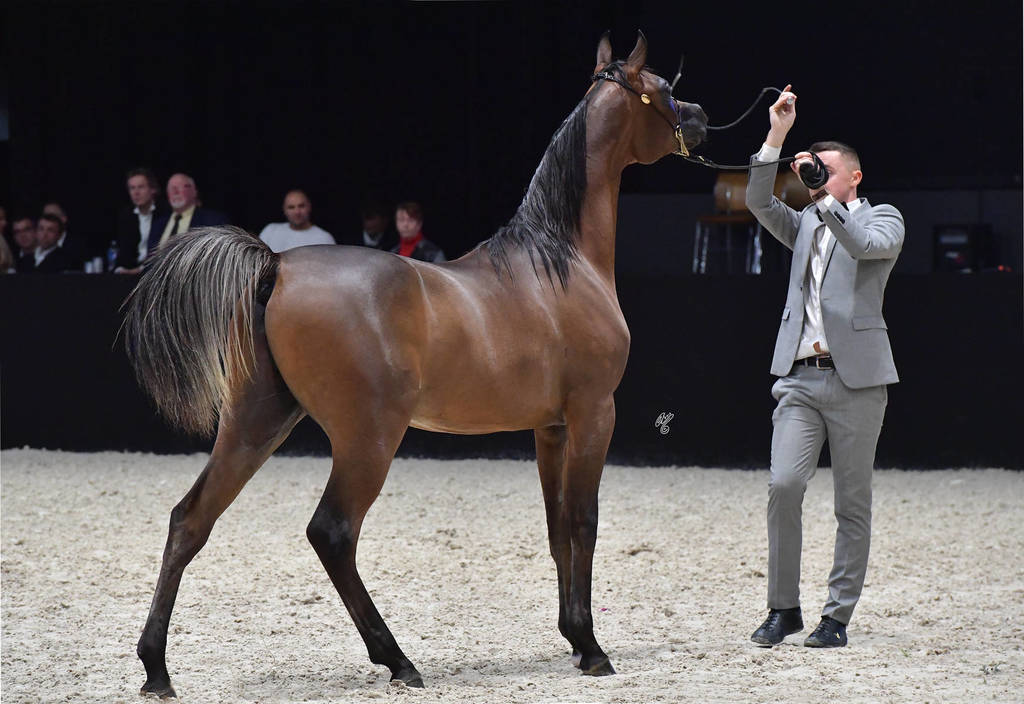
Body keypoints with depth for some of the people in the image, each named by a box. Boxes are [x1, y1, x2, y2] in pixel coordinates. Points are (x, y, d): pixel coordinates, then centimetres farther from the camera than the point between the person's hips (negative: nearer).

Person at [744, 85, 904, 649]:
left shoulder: (883, 219, 7)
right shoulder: (805, 226, 20)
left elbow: (869, 245, -16)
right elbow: (758, 202, 4)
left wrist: (825, 198, -16)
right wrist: (776, 138, -2)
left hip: (856, 378, -3)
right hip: (800, 377, 4)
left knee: (853, 502, 0)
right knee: (783, 486, -10)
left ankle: (838, 614, 7)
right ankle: (783, 608, 1)